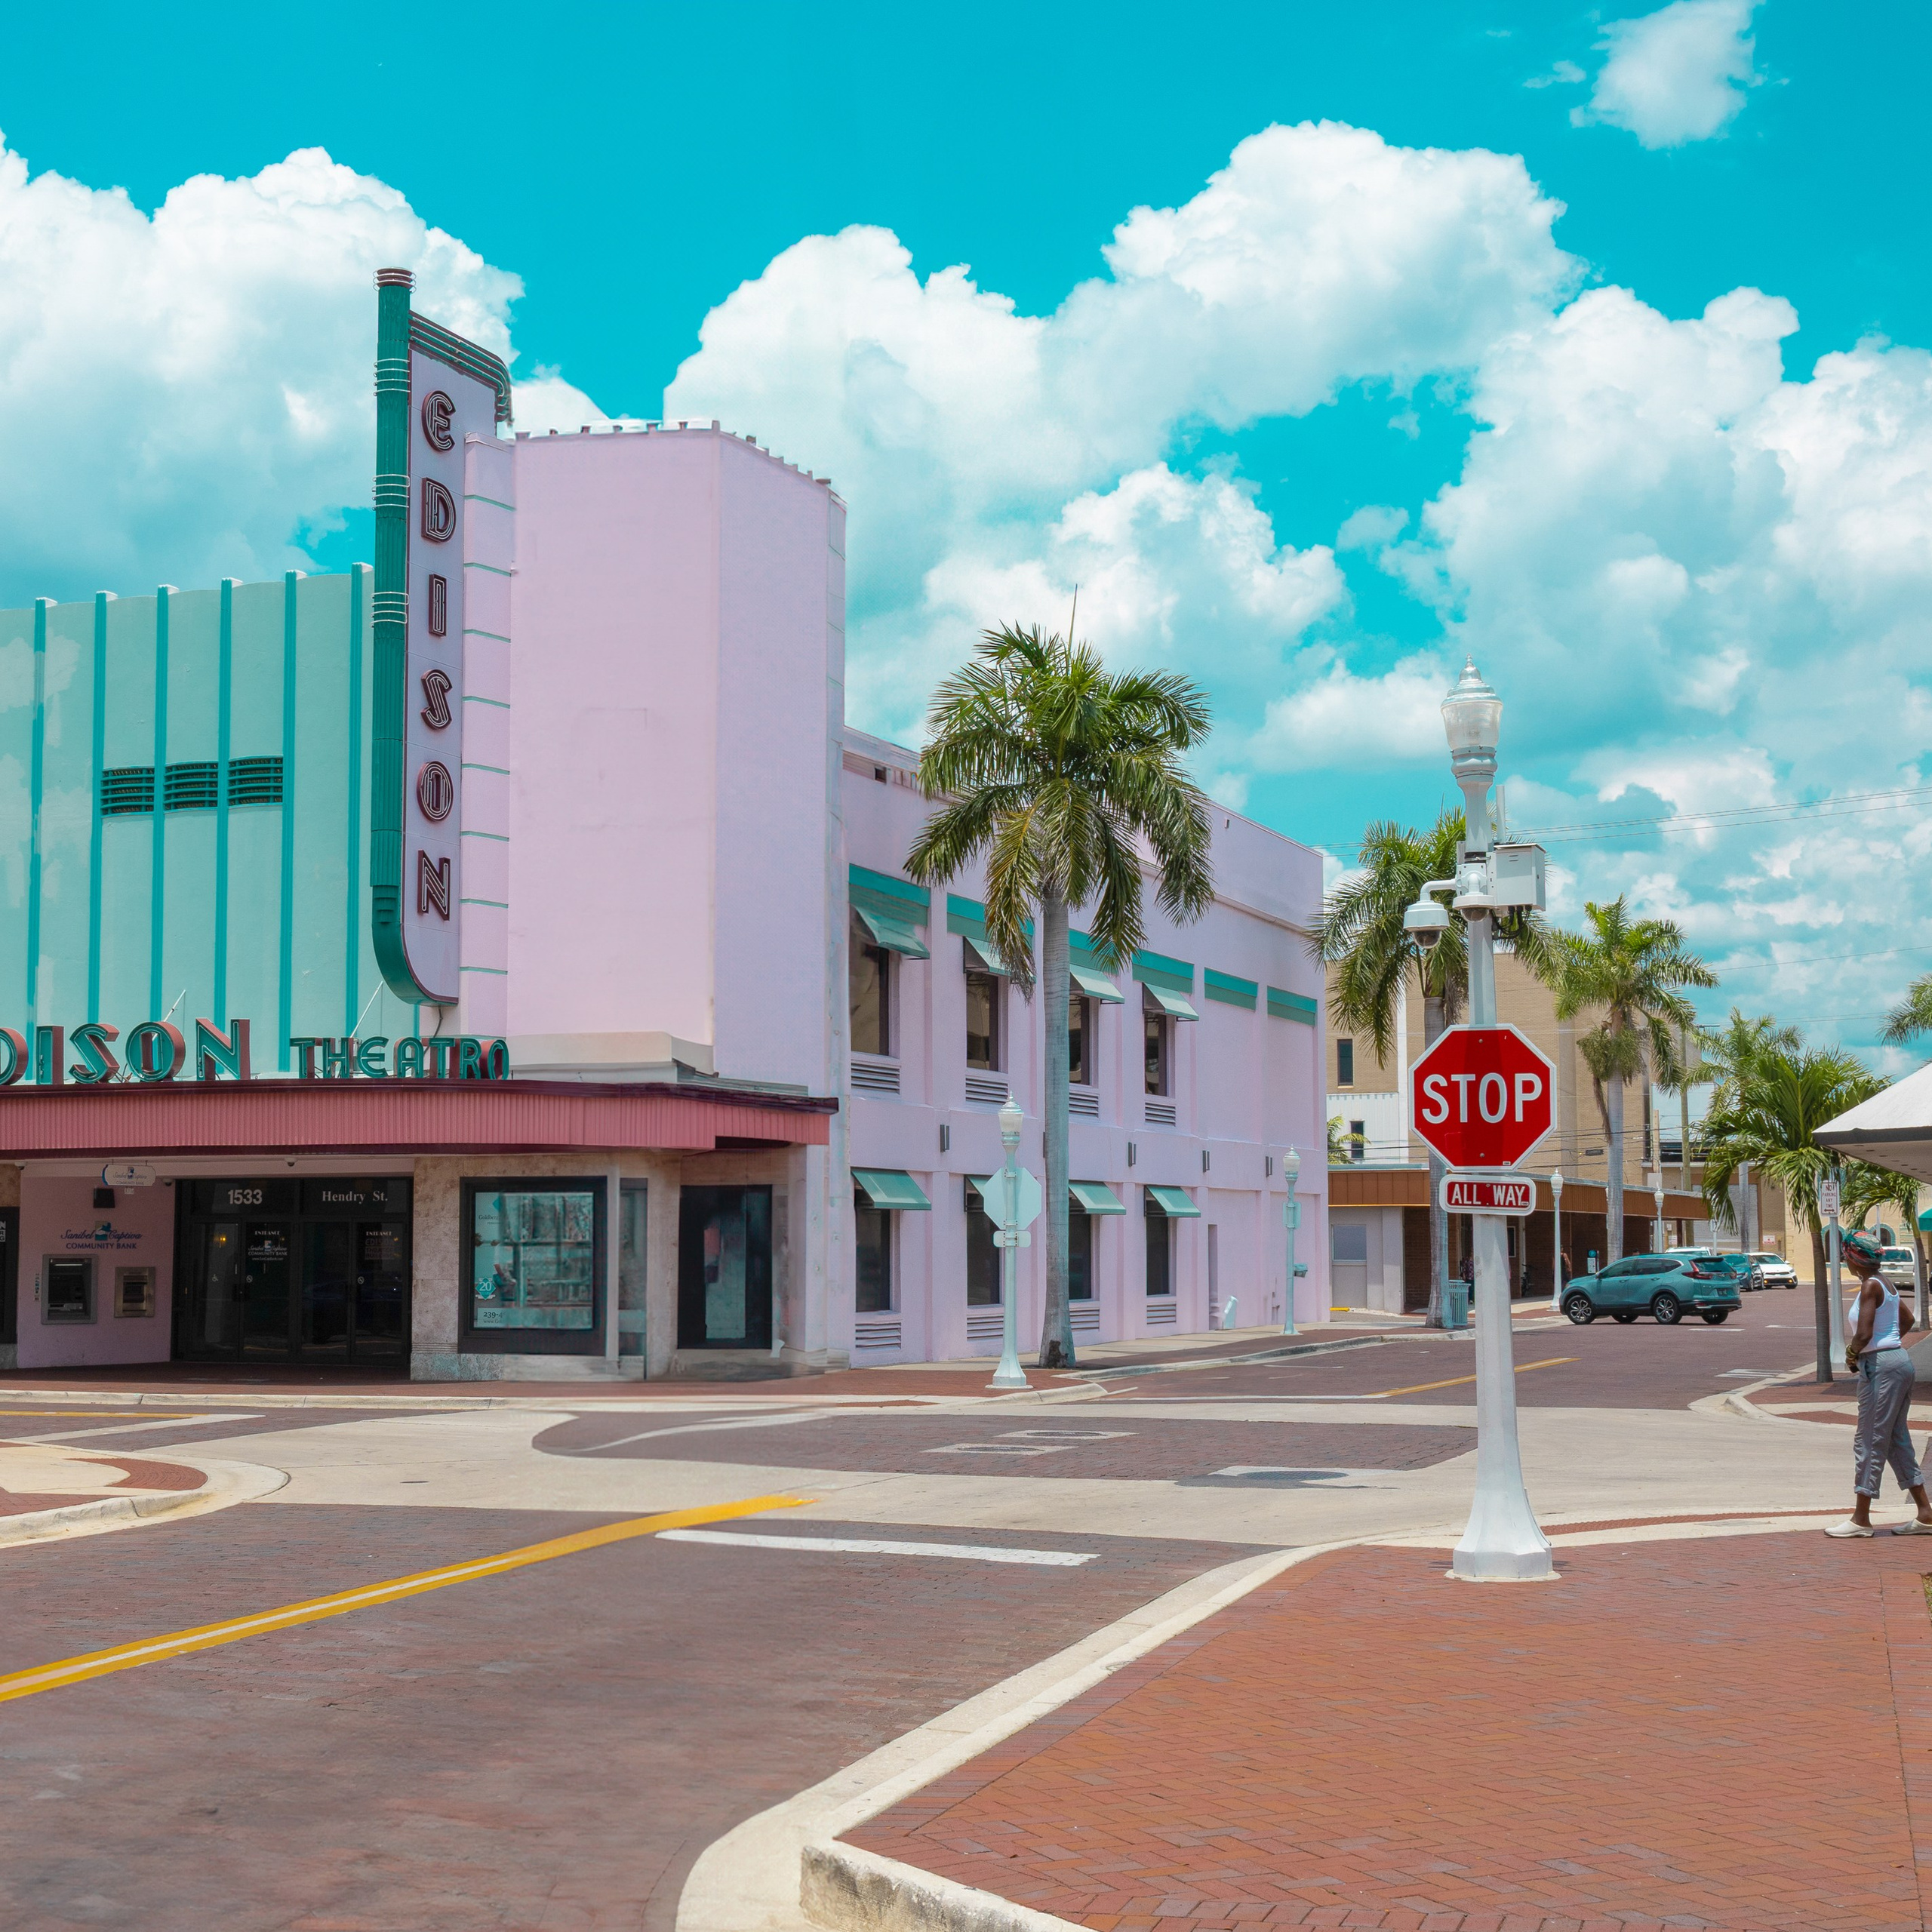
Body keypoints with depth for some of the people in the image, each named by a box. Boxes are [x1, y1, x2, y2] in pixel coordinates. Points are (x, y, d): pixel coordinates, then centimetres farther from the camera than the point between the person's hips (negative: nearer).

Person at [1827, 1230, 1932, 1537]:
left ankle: (1861, 1519, 2)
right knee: (1897, 1442, 14)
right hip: (1899, 1360, 10)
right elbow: (1907, 1319, 29)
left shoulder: (1870, 1286, -16)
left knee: (1870, 1442, -3)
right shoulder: (1886, 1284, 12)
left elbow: (1864, 1334, -23)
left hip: (1880, 1367, -10)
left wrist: (1851, 1356, -6)